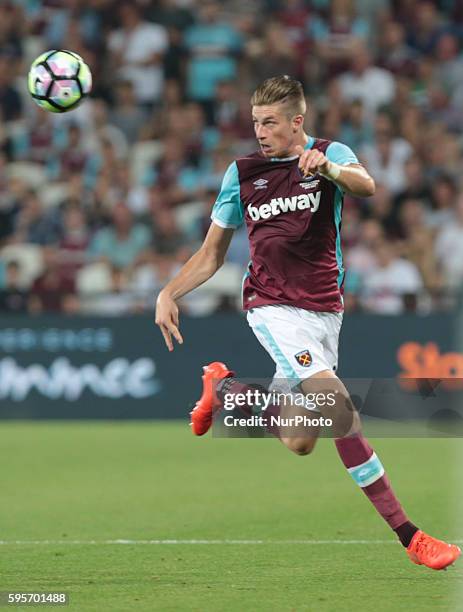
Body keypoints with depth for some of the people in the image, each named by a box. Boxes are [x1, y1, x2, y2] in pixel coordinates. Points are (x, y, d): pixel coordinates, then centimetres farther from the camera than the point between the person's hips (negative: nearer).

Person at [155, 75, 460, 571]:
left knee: (299, 441, 7)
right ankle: (405, 533, -20)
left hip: (325, 309, 2)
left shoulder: (331, 155, 0)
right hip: (272, 305, -2)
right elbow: (212, 254, 13)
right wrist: (169, 294, 0)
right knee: (338, 405, -23)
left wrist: (328, 169, -46)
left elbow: (365, 186, -25)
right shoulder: (241, 173, 5)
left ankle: (224, 388, 36)